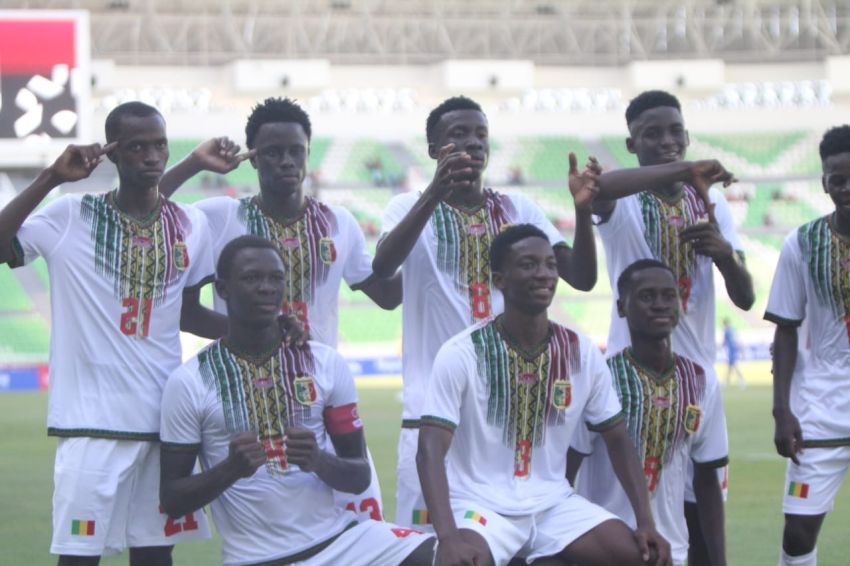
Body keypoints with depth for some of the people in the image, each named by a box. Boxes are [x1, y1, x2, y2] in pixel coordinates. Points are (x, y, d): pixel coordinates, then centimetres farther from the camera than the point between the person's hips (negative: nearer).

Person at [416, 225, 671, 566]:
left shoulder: (582, 353, 2)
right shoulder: (461, 355, -12)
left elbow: (617, 439, 9)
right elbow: (430, 450, -18)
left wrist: (646, 522, -5)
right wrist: (448, 537, -34)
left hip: (553, 503, 5)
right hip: (479, 504, -5)